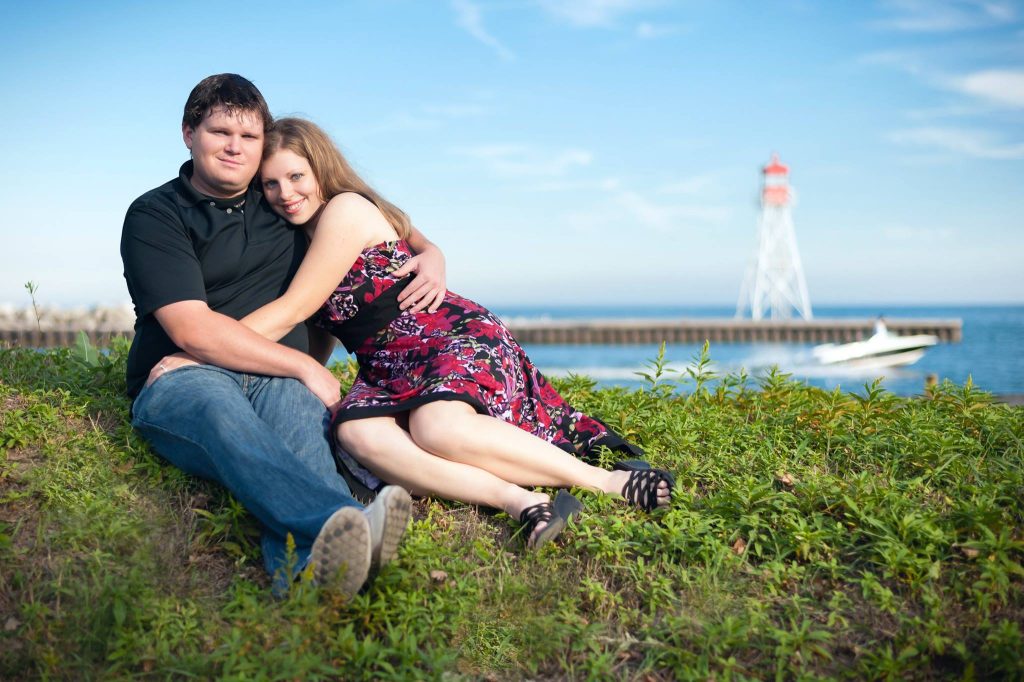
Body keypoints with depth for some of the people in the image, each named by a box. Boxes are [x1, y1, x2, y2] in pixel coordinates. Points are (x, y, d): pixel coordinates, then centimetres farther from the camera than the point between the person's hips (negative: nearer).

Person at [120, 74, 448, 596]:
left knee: (296, 407, -35)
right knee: (220, 409, -40)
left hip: (280, 380, 3)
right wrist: (306, 366, -10)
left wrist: (430, 253, 12)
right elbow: (193, 330, -9)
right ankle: (342, 523, -70)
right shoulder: (155, 216, 3)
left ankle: (304, 571, -66)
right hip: (183, 377, -3)